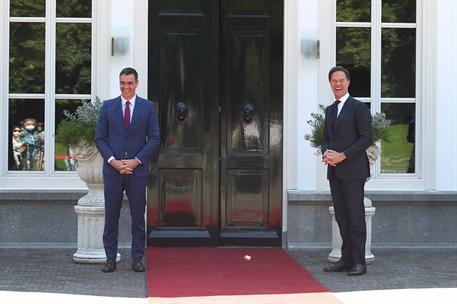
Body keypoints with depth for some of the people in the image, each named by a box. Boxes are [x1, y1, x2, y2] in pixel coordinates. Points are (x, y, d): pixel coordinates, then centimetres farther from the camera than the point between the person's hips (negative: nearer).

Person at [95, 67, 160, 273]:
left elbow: (154, 138, 1)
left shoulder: (148, 107, 5)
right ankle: (110, 259, 8)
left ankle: (137, 259, 9)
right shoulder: (108, 107, 6)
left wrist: (136, 161, -9)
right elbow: (99, 138, 4)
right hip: (112, 169, 1)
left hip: (138, 169, 0)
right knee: (111, 216, 2)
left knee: (138, 217, 3)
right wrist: (113, 161, -9)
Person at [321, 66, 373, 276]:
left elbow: (367, 137, -10)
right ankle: (346, 259, 13)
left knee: (356, 217, -6)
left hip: (353, 170, -7)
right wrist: (326, 153, -2)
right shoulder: (330, 110, 19)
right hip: (334, 172, 7)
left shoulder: (359, 107, -3)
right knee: (341, 217, 8)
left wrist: (342, 156, -15)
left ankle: (358, 262, -4)